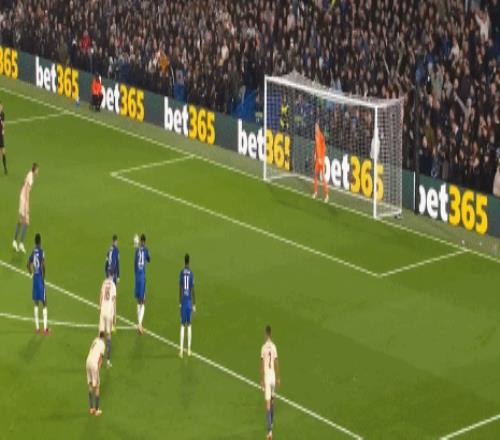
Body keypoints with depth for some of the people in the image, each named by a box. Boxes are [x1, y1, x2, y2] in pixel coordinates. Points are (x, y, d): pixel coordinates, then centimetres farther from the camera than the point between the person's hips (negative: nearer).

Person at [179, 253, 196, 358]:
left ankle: (181, 349, -4)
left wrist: (179, 302, 4)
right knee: (189, 325, 10)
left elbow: (180, 288, -3)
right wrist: (194, 304, 3)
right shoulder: (191, 273, -4)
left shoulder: (182, 272, -4)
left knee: (182, 325, 2)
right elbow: (193, 289, -4)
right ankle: (189, 349, 11)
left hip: (183, 302, 0)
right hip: (189, 302, 0)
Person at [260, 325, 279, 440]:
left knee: (268, 403, -7)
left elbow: (262, 365, -10)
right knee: (272, 400, 24)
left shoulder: (264, 348, -11)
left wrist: (261, 380, -3)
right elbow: (276, 363, 6)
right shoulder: (274, 347, 0)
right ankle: (271, 423, 38)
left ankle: (270, 430, -14)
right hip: (273, 377, 4)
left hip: (267, 377, -4)